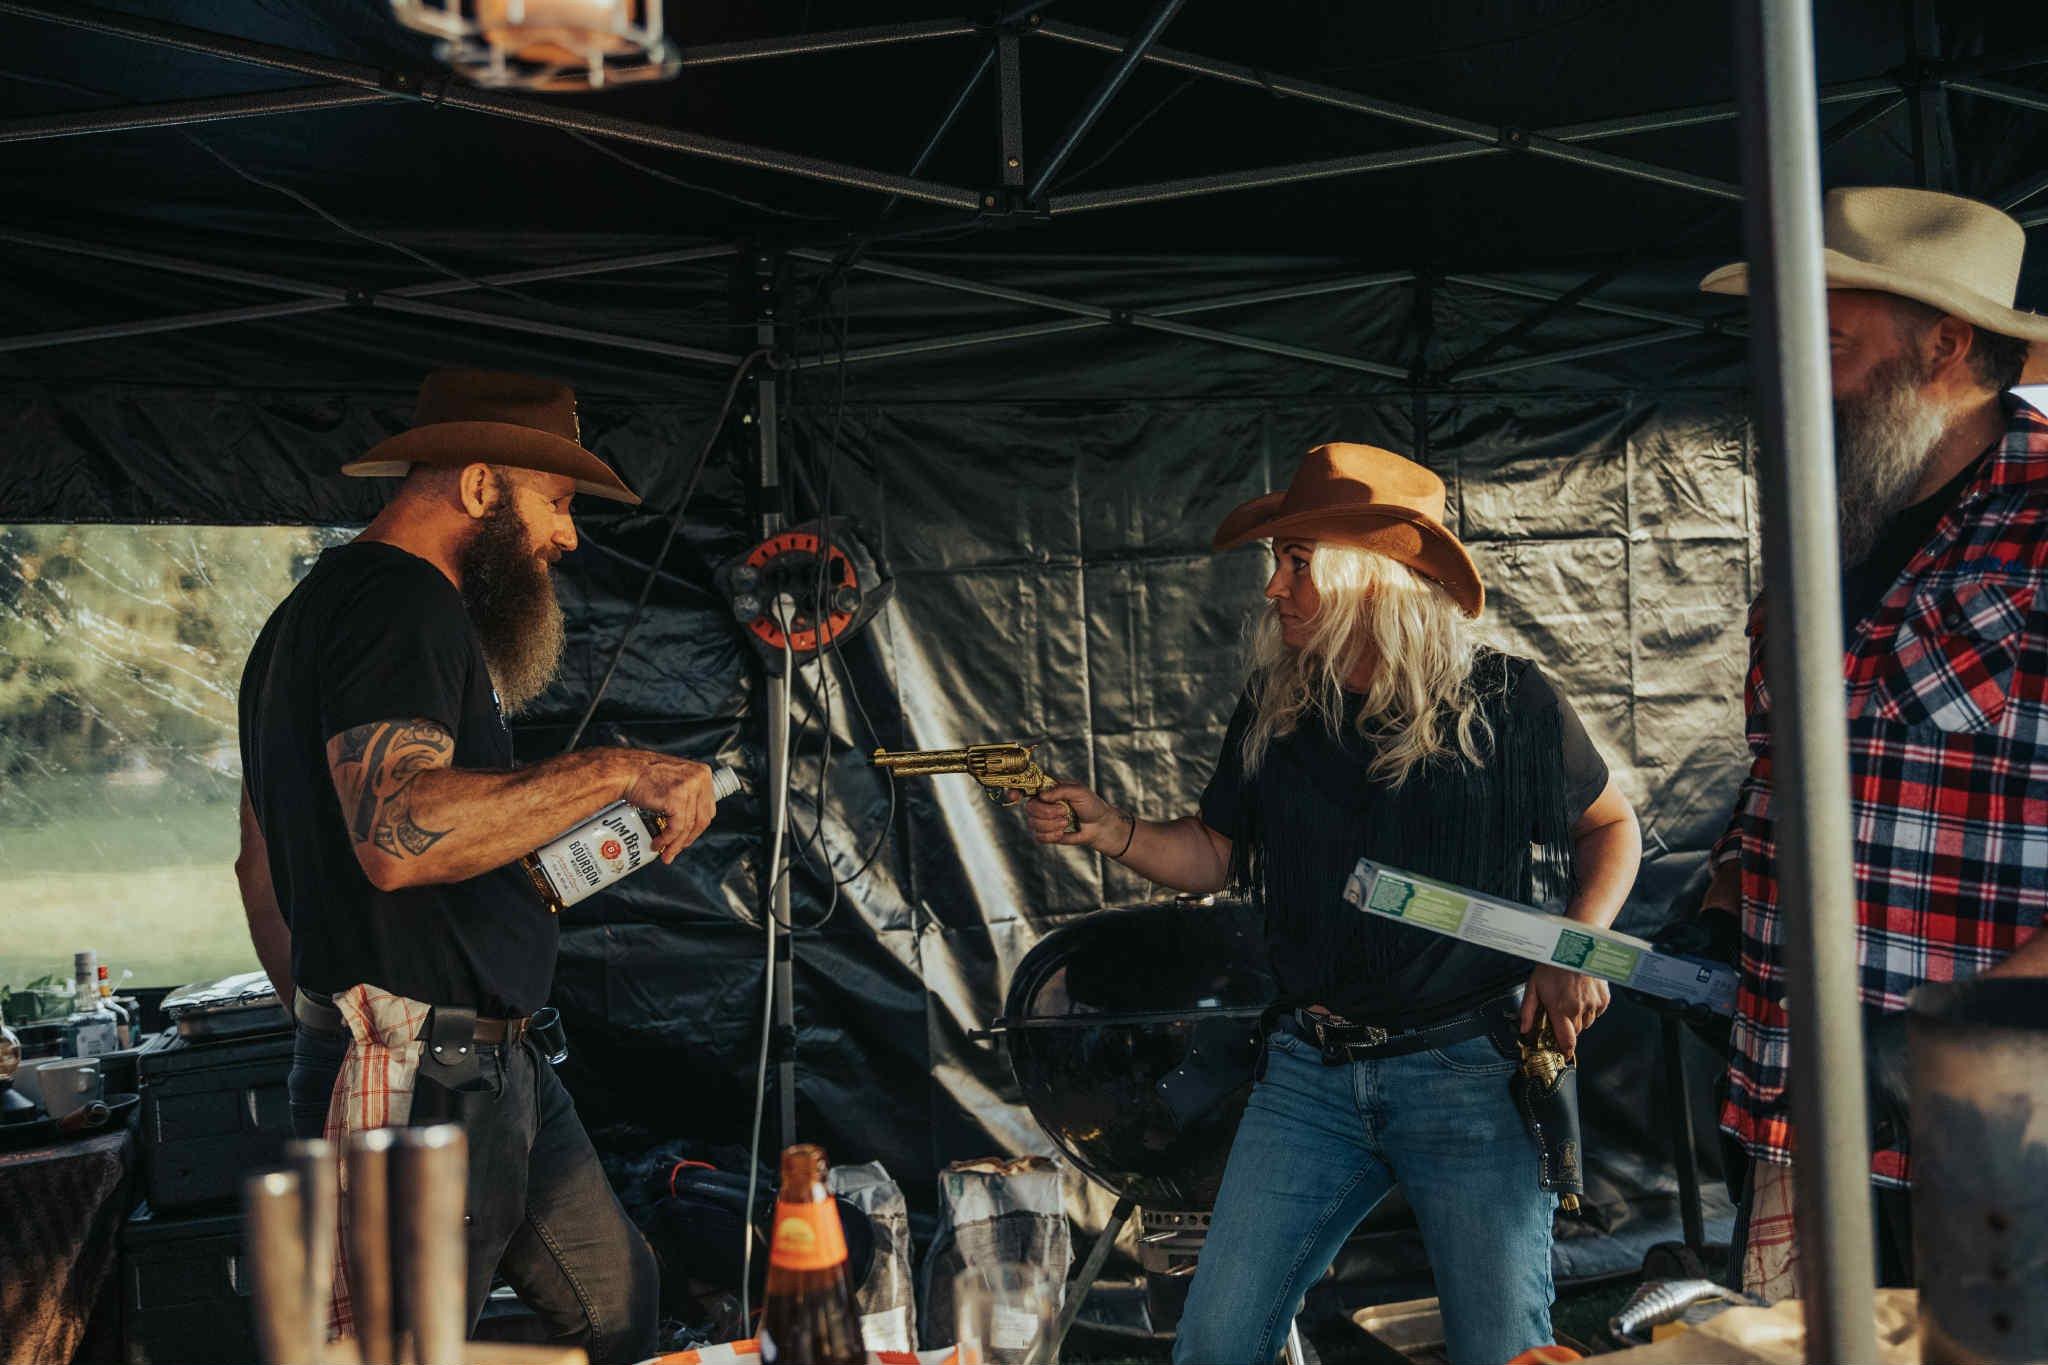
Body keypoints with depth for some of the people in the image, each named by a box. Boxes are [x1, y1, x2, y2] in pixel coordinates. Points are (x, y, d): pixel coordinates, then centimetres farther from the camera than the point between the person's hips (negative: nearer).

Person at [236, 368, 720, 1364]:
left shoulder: (324, 607, 19)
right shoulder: (400, 603, -14)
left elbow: (262, 869, 24)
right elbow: (400, 833, -31)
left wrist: (328, 1023, 28)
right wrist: (615, 771, -24)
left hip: (492, 1068, 11)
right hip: (425, 1086, -11)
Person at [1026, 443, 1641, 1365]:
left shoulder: (1504, 703, -5)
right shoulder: (1272, 710, 7)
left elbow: (1611, 825, 9)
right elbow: (1215, 853, 14)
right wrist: (1109, 830, -4)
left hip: (1469, 1073, -3)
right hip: (1311, 1073, 4)